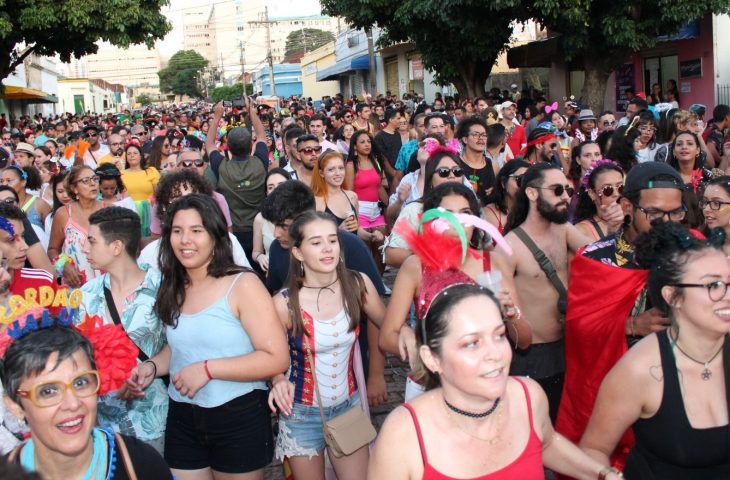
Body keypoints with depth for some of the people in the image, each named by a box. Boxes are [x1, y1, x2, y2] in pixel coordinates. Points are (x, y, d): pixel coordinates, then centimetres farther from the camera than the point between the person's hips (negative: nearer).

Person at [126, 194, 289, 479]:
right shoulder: (174, 289, 5)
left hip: (238, 418, -5)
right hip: (181, 419, 5)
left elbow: (276, 358, -18)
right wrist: (152, 366, 0)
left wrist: (207, 369, -22)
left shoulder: (243, 284, -14)